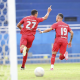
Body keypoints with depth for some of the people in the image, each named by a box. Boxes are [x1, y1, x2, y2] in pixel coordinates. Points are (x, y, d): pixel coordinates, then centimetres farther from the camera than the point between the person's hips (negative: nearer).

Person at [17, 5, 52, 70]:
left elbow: (18, 25, 16)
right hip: (31, 36, 1)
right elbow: (45, 17, 27)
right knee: (27, 51, 14)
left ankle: (23, 48, -54)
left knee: (21, 49, -16)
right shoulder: (37, 19, 10)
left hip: (24, 35, 0)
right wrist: (48, 11, 43)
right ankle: (23, 66, 19)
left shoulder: (25, 18, 11)